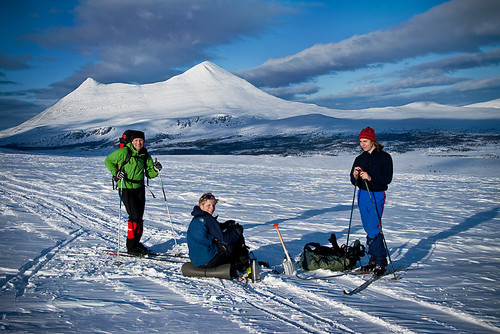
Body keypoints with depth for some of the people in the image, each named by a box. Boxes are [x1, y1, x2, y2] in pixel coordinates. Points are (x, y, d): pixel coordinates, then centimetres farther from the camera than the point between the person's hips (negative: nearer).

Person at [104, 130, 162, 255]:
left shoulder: (145, 155, 7)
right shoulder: (124, 152, -9)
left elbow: (149, 174, 10)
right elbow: (108, 161, 1)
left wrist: (155, 169, -11)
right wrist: (116, 172, -13)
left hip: (139, 188, 6)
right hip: (126, 188, -6)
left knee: (139, 217, 9)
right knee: (135, 217, -11)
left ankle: (136, 243, 24)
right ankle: (131, 247, -1)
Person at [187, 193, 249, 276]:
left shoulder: (195, 219, 10)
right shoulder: (207, 219, -18)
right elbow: (223, 239, -16)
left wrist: (224, 225, 13)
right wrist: (238, 230, 0)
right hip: (208, 261, -9)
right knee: (239, 238, 1)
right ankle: (243, 264, 17)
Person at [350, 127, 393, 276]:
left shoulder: (384, 157, -2)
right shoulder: (360, 159, 14)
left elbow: (387, 178, -10)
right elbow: (354, 181, 11)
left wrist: (371, 178, -23)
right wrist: (355, 176, -12)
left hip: (376, 195, -5)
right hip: (362, 195, 5)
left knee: (374, 228, -12)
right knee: (368, 229, 7)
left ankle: (381, 261, -4)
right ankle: (373, 259, 14)